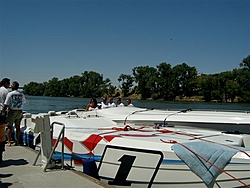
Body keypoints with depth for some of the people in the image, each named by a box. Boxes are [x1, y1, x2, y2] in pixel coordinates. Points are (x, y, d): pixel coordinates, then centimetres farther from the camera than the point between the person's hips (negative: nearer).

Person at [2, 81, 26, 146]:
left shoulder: (10, 94, -11)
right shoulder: (21, 94, 2)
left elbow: (6, 105, -14)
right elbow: (24, 102, 16)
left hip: (12, 111, -4)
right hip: (20, 111, 4)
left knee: (10, 127, 5)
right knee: (18, 127, 9)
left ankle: (9, 142, 6)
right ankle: (17, 142, 13)